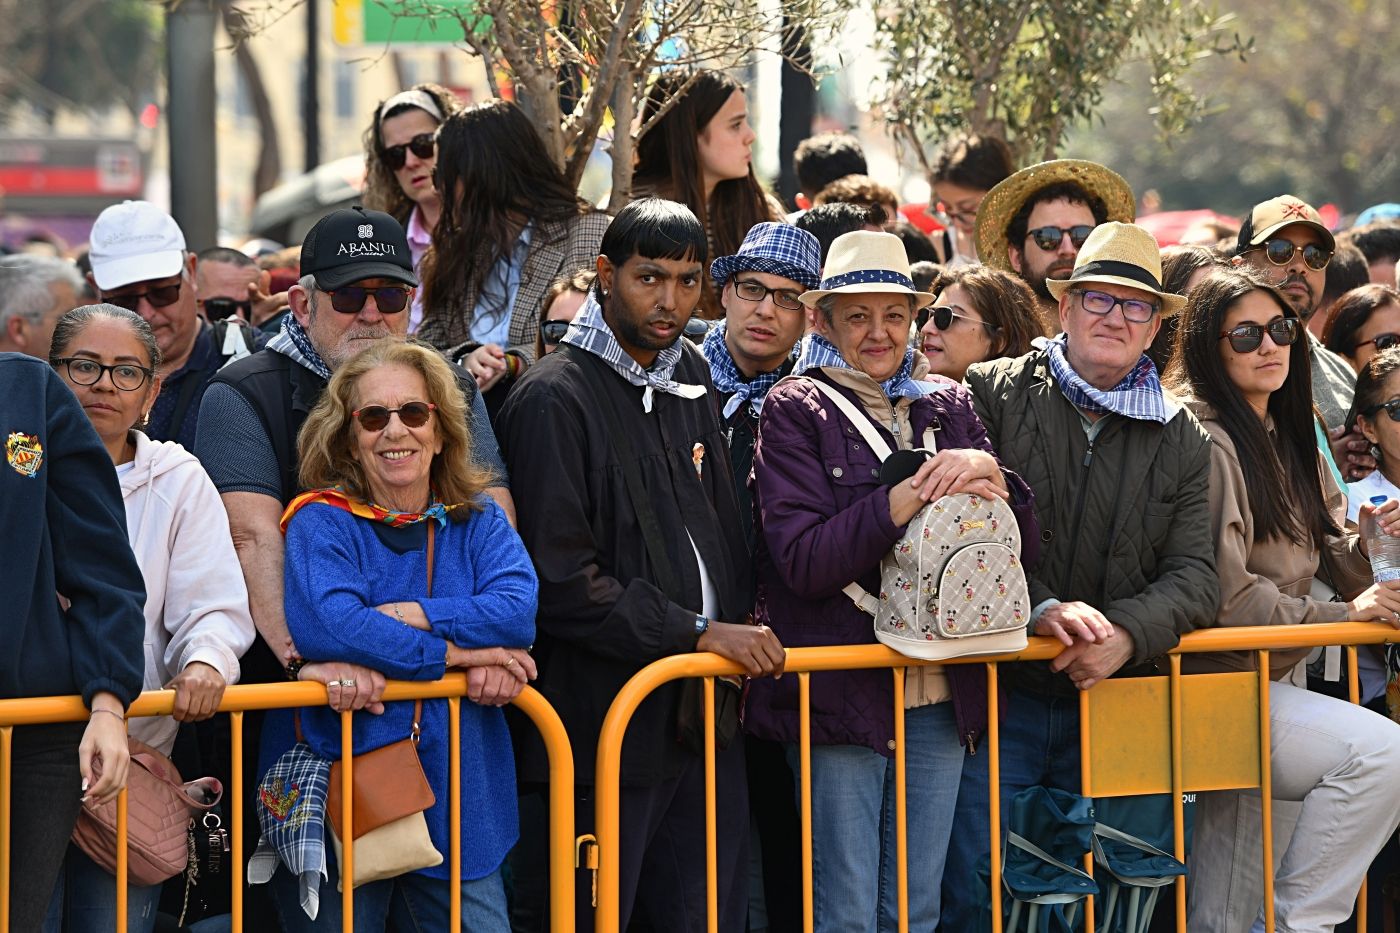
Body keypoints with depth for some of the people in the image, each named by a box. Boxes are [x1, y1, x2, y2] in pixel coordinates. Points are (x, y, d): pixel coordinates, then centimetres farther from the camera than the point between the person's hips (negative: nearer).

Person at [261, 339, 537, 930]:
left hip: (457, 791, 3)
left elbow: (518, 610, -8)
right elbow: (324, 626, -23)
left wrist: (409, 614, -18)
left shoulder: (479, 522, 10)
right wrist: (455, 652, -17)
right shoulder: (323, 522, -3)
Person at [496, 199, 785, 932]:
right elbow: (560, 582, -17)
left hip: (706, 710, 7)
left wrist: (740, 619, 9)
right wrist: (698, 634, -15)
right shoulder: (555, 398, -11)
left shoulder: (690, 377, 13)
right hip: (608, 725, -7)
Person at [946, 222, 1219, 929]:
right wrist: (1037, 608, -22)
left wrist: (1126, 633, -17)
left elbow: (1194, 577, 3)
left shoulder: (1181, 440, 11)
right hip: (1000, 703, -3)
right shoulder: (992, 393, 2)